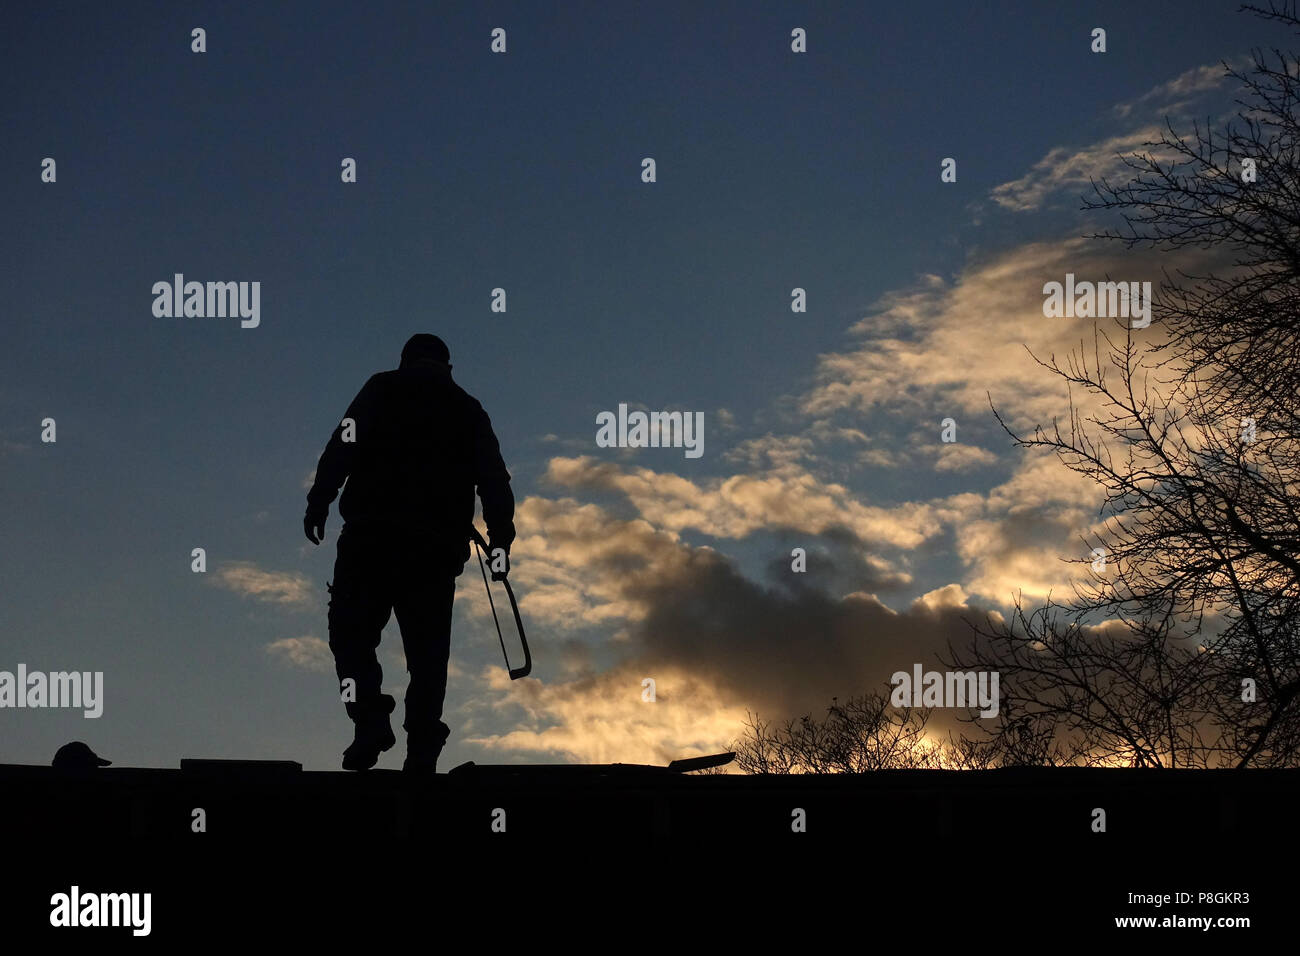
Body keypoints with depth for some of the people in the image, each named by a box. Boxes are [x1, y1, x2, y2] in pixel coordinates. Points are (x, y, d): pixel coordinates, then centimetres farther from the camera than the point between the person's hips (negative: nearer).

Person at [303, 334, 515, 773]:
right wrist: (500, 542, 15)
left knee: (350, 631, 3)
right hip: (439, 548, 3)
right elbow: (495, 482, 12)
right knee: (427, 649, 6)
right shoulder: (468, 411, 19)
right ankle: (422, 749, -2)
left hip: (371, 537, -3)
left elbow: (342, 449, -4)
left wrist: (319, 502, -8)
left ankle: (370, 722, -18)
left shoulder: (381, 391, 10)